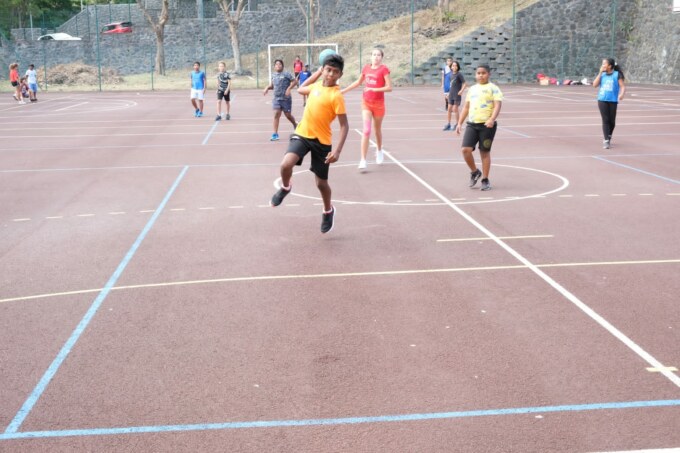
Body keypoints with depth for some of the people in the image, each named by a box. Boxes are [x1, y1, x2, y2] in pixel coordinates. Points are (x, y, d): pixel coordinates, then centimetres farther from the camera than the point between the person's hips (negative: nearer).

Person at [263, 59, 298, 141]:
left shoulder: (286, 74, -8)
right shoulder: (273, 75, 11)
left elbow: (295, 81, -11)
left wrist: (289, 88, -21)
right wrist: (267, 88, 3)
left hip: (286, 98, -4)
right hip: (276, 98, 4)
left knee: (288, 115, 6)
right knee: (276, 114, -8)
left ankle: (295, 125, 39)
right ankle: (275, 134, -8)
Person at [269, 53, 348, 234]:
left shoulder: (336, 95, -14)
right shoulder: (317, 86, 4)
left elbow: (344, 125, -15)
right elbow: (301, 89, 29)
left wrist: (337, 151, -23)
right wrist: (317, 73, 24)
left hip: (321, 141, -3)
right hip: (302, 134, 4)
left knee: (321, 182, 9)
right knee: (286, 164, -24)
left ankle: (328, 211, 37)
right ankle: (285, 188, 10)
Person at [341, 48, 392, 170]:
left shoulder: (384, 69, -11)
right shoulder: (366, 68, 2)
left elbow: (389, 87, -17)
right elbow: (358, 82, 18)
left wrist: (374, 89, -26)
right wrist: (344, 90, 19)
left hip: (378, 103, -2)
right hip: (366, 103, 2)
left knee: (377, 129, 16)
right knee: (366, 130, -10)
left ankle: (379, 151, 44)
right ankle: (363, 160, -11)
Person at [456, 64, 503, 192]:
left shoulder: (493, 88, -1)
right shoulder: (472, 89, 15)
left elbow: (497, 105, -12)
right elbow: (466, 107, 20)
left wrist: (492, 119, -28)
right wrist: (460, 123, 14)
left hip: (487, 125, -4)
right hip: (472, 124, 4)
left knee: (485, 152, 2)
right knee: (466, 149, -10)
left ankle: (485, 180, 14)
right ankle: (474, 172, 14)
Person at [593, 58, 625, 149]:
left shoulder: (617, 74, -1)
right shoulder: (602, 74, 10)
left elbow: (623, 86, -6)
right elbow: (595, 85, 1)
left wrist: (621, 94, -26)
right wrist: (600, 73, -2)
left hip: (613, 101, -1)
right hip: (602, 100, 2)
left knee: (612, 121, 6)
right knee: (605, 120, -7)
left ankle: (609, 137, 30)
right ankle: (606, 141, -8)